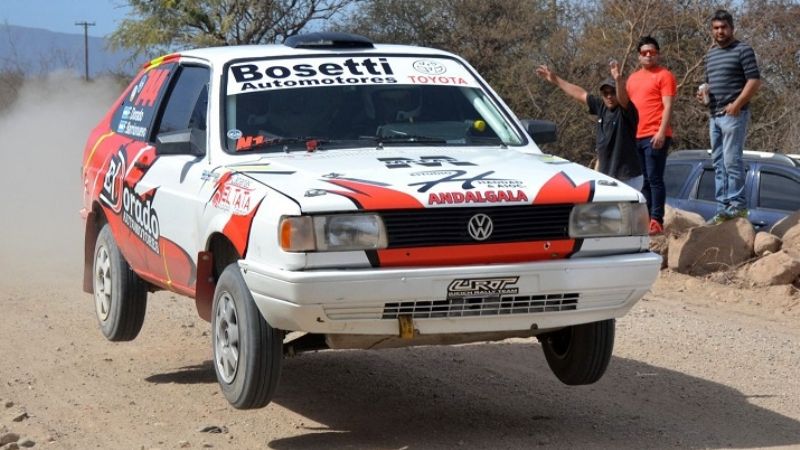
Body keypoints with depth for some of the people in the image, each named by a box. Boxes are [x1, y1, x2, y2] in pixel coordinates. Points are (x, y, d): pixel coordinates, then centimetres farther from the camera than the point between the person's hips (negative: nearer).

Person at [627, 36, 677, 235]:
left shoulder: (664, 75, -2)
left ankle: (657, 221, -11)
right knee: (644, 181, 10)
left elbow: (668, 106, -9)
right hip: (636, 136, 7)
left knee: (654, 179, -10)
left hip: (655, 136, -7)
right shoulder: (633, 78, 20)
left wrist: (662, 132, -19)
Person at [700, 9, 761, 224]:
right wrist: (703, 93, 6)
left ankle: (738, 205, -7)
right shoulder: (711, 54, 18)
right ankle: (723, 208, 10)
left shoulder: (743, 50, -4)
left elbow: (755, 80, -10)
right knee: (719, 164, 7)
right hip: (714, 116, 8)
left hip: (734, 114, -8)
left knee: (732, 161, -11)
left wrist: (737, 104, -18)